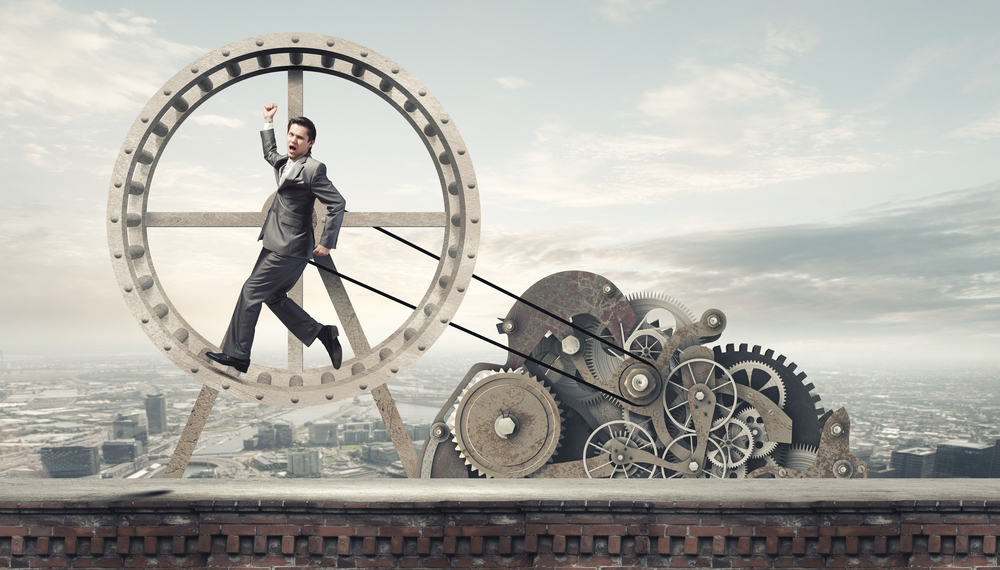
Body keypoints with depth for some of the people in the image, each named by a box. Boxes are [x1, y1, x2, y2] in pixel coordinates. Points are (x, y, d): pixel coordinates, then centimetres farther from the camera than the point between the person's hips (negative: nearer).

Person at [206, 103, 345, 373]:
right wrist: (268, 122, 31)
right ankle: (322, 333, 16)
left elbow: (337, 204, -19)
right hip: (280, 243, 10)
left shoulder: (313, 169, -15)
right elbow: (269, 154, 36)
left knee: (251, 292, -2)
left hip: (288, 247, -10)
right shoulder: (285, 162, 13)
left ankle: (236, 354, 9)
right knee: (274, 297, 15)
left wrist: (327, 242, -18)